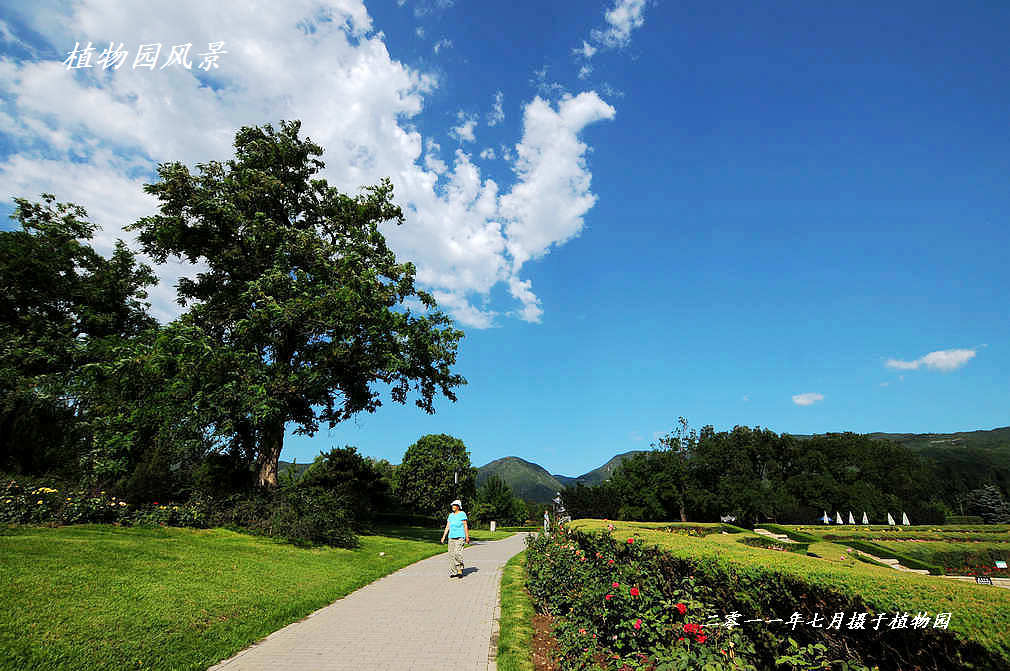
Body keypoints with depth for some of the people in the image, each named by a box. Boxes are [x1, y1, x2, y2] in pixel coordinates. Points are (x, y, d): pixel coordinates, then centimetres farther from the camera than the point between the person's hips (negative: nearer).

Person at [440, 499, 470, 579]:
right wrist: (444, 536, 6)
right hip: (451, 537, 6)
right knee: (451, 554, 3)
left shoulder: (462, 514, -3)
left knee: (457, 553, -16)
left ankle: (460, 569, 2)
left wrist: (467, 537, -8)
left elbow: (465, 526, -5)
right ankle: (453, 572, 11)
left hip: (460, 537, -6)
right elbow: (447, 526, 13)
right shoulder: (451, 515, 13)